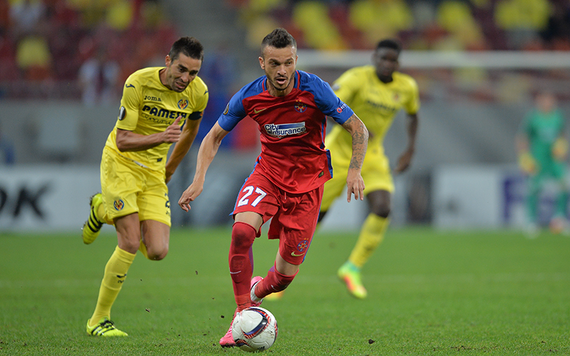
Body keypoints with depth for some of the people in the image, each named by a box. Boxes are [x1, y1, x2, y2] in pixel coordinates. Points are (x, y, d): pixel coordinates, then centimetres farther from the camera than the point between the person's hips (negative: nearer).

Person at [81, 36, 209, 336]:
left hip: (153, 171, 5)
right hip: (120, 163, -5)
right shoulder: (139, 83, -21)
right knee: (131, 244, -17)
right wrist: (160, 137, -37)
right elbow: (122, 140, -20)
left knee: (157, 252, -7)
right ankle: (98, 320, -2)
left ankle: (105, 211, 22)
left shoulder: (198, 92, -7)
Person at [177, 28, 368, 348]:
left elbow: (358, 128, -10)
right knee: (242, 231, -29)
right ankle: (244, 313, -15)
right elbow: (215, 136, 3)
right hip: (268, 173, 1)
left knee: (285, 274, -1)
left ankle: (256, 291, 36)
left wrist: (355, 170, -24)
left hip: (307, 181, -1)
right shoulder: (249, 97, -12)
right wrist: (199, 179, -10)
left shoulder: (315, 90, -19)